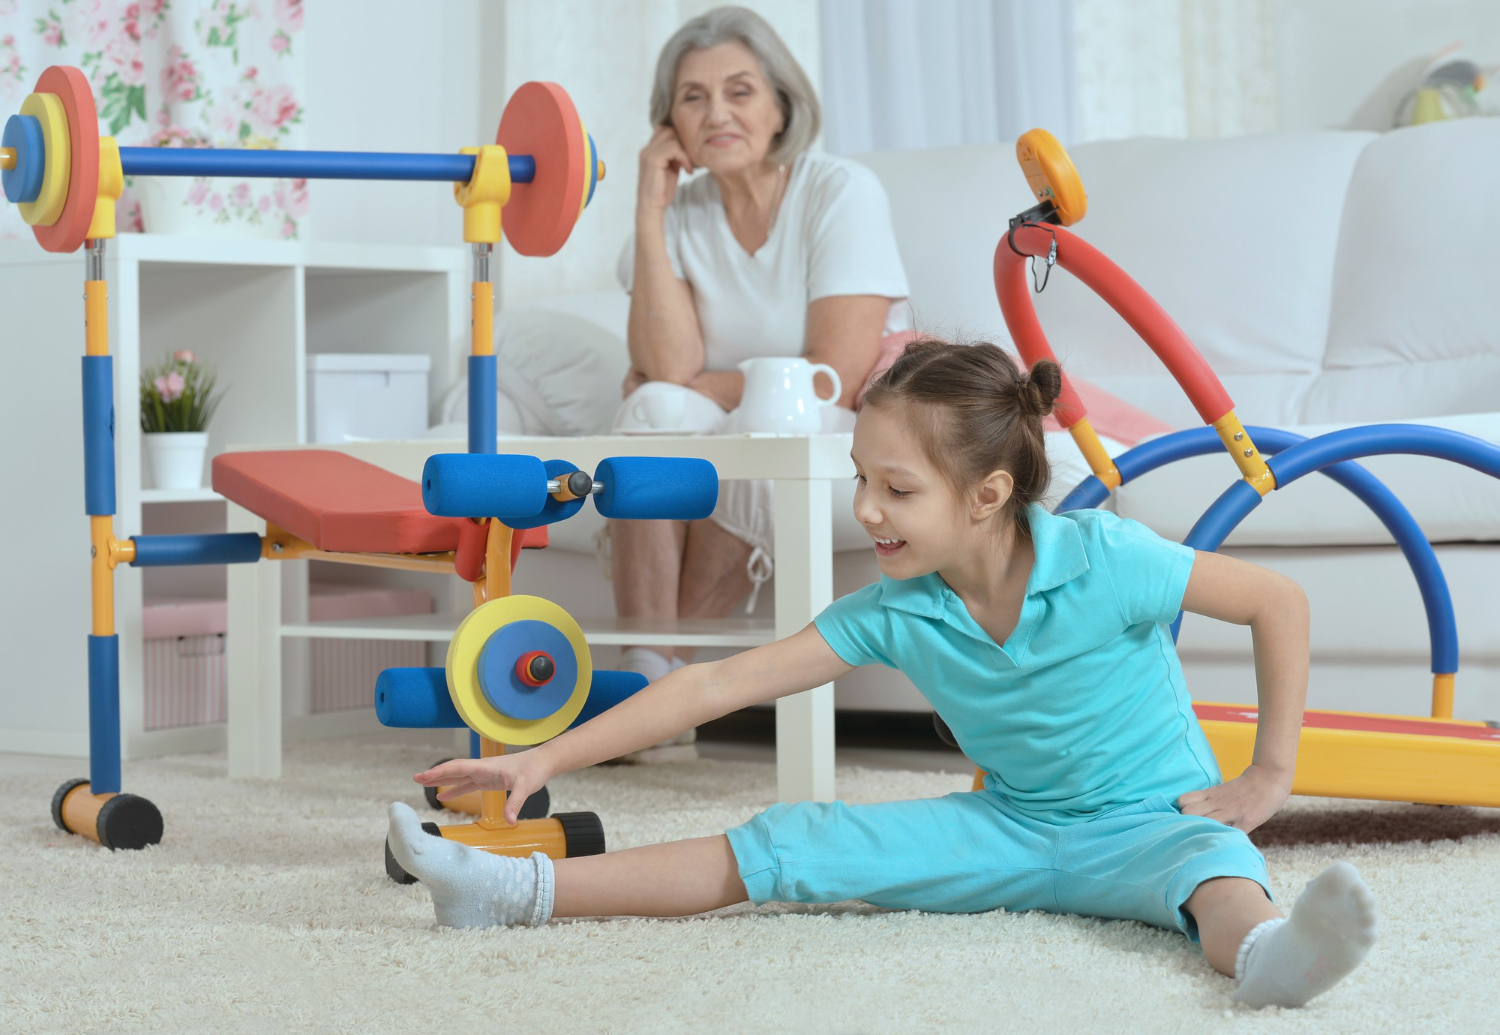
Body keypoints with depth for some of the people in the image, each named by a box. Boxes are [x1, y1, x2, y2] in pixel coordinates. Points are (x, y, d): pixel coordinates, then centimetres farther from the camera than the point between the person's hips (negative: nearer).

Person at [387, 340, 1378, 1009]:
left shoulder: (1103, 560, -20)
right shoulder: (894, 613, -7)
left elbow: (1280, 601, -12)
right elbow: (720, 685, -7)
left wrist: (1270, 775, -11)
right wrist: (544, 759, -11)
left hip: (1147, 819, -4)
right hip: (1008, 826, 4)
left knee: (1209, 867, -41)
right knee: (785, 845, -6)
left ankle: (1267, 948, -77)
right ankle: (520, 887, -7)